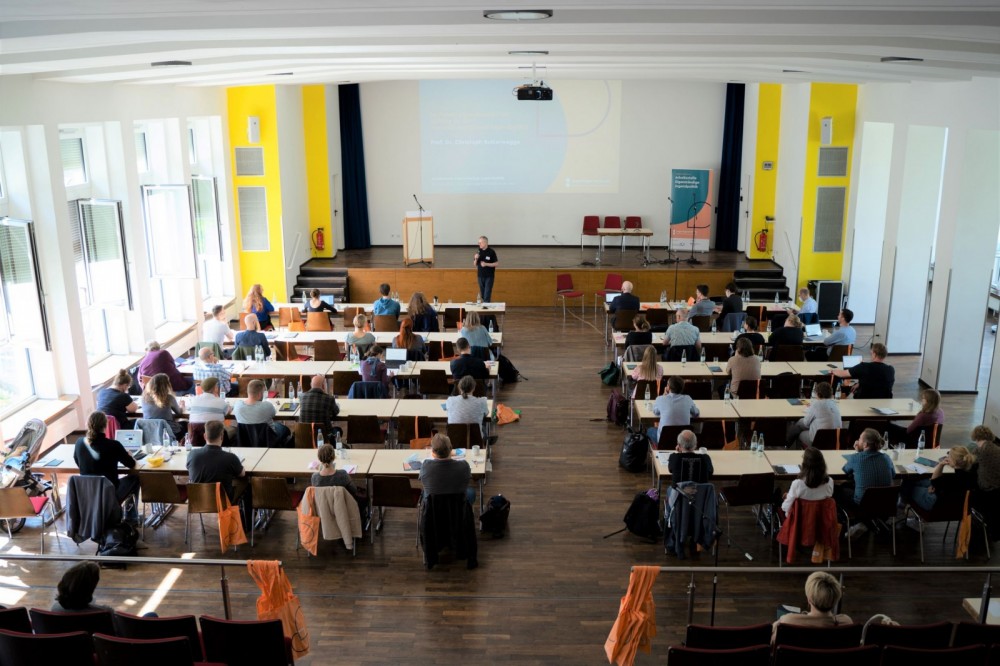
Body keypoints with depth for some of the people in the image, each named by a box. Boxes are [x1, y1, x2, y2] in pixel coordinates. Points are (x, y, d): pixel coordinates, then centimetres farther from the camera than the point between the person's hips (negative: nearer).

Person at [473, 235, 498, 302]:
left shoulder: (491, 252, -9)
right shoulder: (478, 252, 5)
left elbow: (497, 263, -10)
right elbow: (475, 264, 9)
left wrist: (486, 264, -19)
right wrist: (476, 259, -12)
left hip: (489, 276, -5)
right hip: (480, 276, 5)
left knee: (487, 294, -7)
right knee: (482, 294, 12)